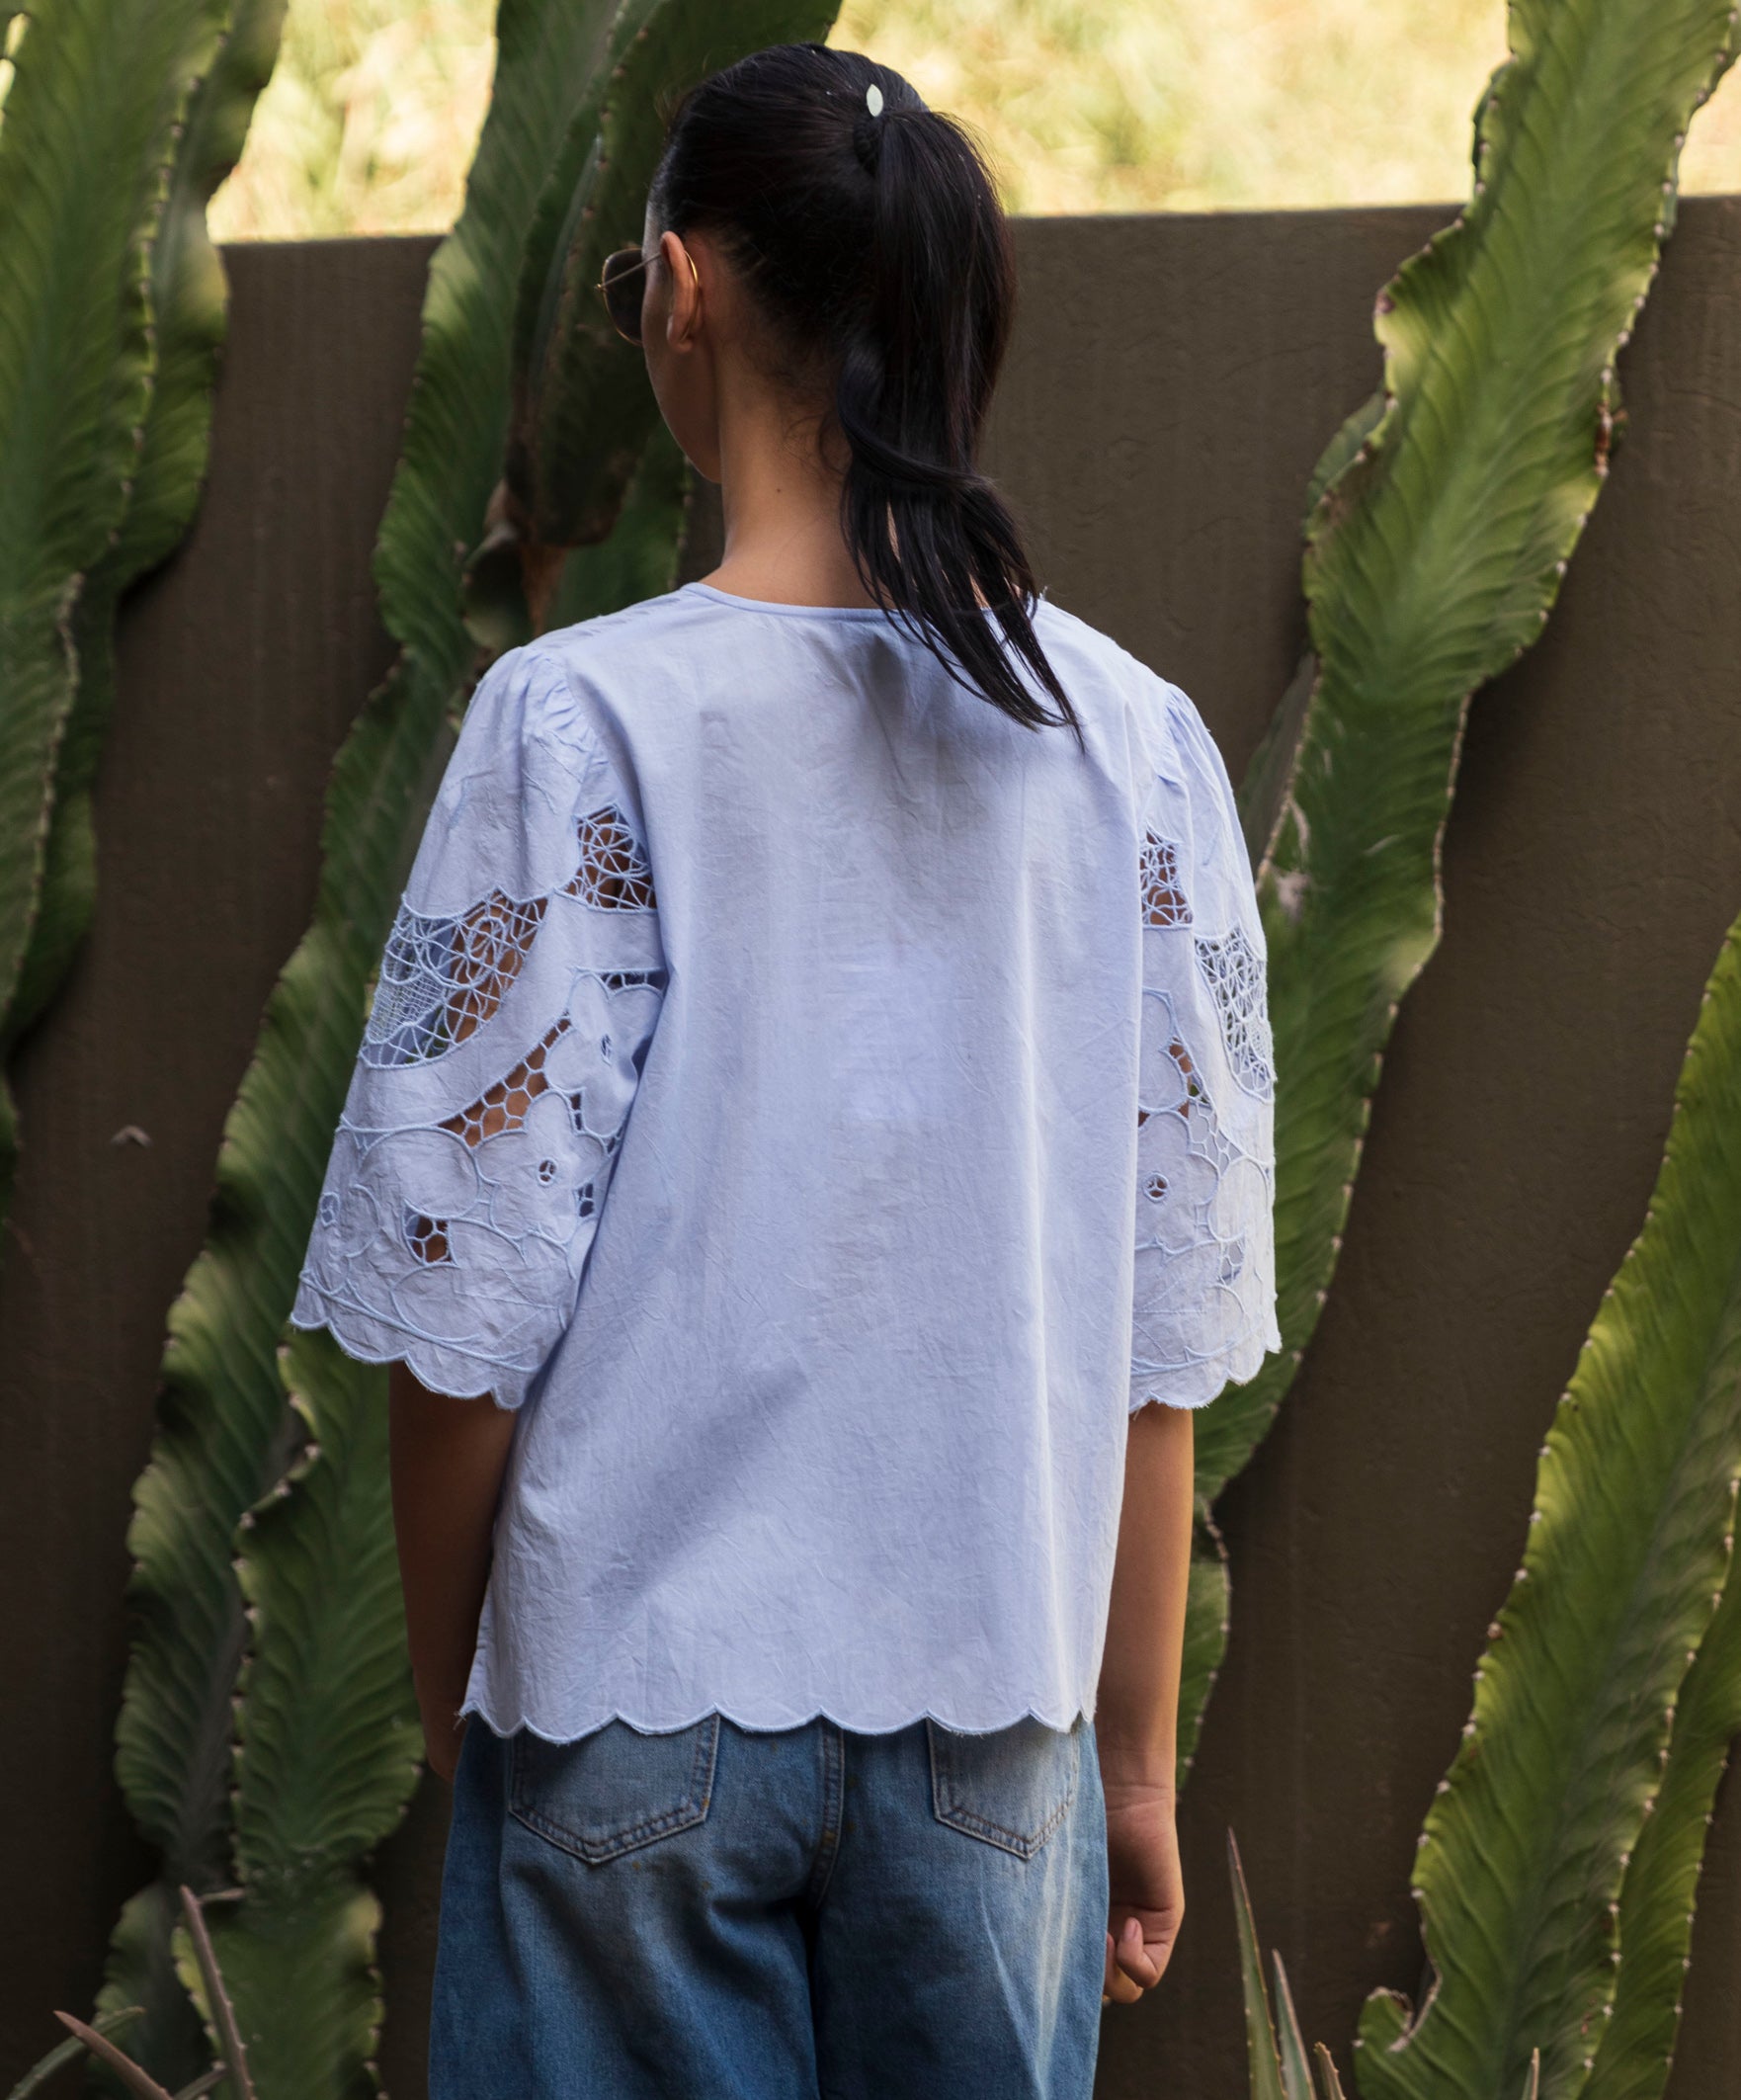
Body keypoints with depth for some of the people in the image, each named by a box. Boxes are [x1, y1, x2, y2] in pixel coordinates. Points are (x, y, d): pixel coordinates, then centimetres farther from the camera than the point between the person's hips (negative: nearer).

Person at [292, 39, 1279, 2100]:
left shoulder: (583, 719, -11)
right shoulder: (1136, 739, -1)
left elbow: (467, 1304, -10)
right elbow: (1166, 1321, 2)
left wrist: (449, 1706, 4)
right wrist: (1137, 1756, 11)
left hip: (643, 1703, -3)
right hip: (997, 1697, 3)